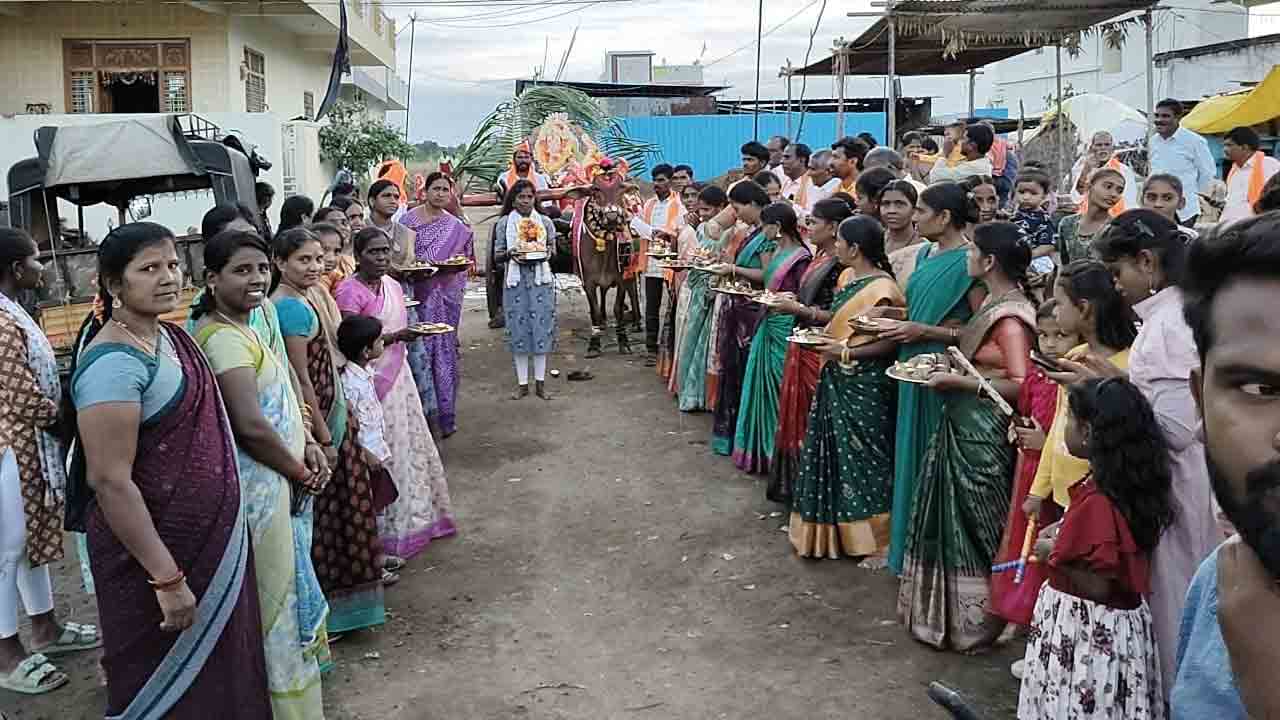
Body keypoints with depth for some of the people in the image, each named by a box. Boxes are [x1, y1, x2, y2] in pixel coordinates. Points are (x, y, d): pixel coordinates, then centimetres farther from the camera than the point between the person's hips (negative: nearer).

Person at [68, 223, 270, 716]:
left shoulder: (169, 336, 4)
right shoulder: (114, 362, -23)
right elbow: (109, 481, -25)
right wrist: (167, 578, -25)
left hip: (212, 540, 8)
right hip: (156, 548, -8)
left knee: (220, 670, 22)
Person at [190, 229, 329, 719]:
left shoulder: (242, 328, 10)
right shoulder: (225, 338, -21)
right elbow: (251, 426, -29)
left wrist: (306, 445, 3)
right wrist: (300, 472, -14)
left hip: (278, 481, 10)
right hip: (260, 488, -10)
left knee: (283, 586, 21)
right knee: (276, 592, 4)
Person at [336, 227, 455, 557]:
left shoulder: (393, 286, 8)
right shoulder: (349, 291, -15)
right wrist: (396, 336, -25)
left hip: (399, 374, 8)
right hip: (370, 379, -7)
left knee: (411, 444, 14)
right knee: (385, 454, -1)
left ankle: (417, 516, 29)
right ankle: (393, 529, 12)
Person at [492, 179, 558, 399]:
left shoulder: (545, 222, 9)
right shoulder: (504, 223, 5)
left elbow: (553, 248, 13)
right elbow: (497, 255, 6)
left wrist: (547, 253, -9)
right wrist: (510, 253, -15)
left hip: (541, 279, 1)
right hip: (515, 280, -1)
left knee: (541, 327, -1)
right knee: (518, 328, 0)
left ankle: (540, 382, 7)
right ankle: (522, 383, 8)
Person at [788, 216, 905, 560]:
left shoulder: (881, 289, -19)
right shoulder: (847, 276, 9)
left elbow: (892, 341, -20)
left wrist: (846, 353, -21)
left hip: (865, 385, -9)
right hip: (838, 380, 9)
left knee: (862, 457, 0)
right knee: (835, 453, 14)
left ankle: (871, 537, 12)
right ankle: (834, 530, 26)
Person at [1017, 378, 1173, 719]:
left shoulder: (1096, 501, -25)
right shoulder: (1131, 483, 1)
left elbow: (1098, 587, -23)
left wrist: (1053, 553, -11)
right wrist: (1063, 534, 8)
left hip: (1086, 632, -9)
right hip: (1119, 624, 9)